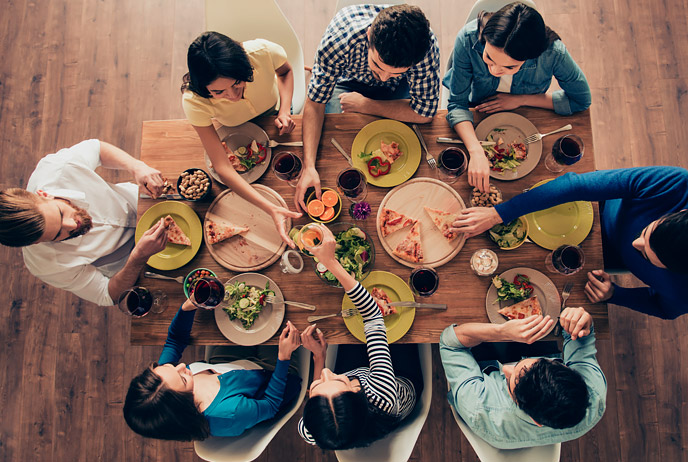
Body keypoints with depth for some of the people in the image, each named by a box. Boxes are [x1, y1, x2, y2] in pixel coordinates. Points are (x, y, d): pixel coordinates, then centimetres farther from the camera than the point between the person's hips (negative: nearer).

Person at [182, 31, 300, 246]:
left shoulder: (262, 52, -44)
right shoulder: (194, 102, -46)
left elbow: (285, 71, -16)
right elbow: (222, 167, -45)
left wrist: (285, 112, -33)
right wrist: (271, 209, -56)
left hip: (273, 114, 2)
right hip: (235, 133, -1)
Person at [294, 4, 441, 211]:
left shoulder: (426, 46, -40)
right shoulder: (336, 41, -41)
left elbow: (424, 113, -31)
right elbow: (315, 104, -31)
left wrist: (364, 105, -27)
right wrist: (309, 167, -42)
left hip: (397, 87, 0)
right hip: (347, 79, 0)